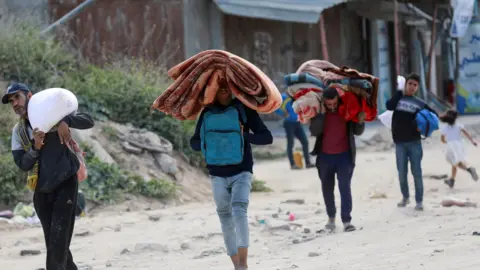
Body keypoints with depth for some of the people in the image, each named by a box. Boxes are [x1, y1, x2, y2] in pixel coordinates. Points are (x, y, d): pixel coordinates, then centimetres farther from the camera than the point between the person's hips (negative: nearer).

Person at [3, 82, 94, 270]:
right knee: (53, 244, 9)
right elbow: (22, 163, -1)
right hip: (41, 191, 5)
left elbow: (88, 121, -9)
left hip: (65, 184, -5)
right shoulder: (18, 131, 8)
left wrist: (66, 121, -28)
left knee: (58, 243, -14)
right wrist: (35, 148, -21)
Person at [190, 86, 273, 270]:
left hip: (241, 172, -3)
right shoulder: (207, 113, 6)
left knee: (239, 210, -22)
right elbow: (194, 143, 14)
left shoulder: (243, 109, -1)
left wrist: (243, 135, -16)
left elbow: (267, 137, 0)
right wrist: (209, 141, -8)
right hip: (217, 175, 4)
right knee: (225, 217, 5)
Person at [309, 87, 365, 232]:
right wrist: (322, 114, -23)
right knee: (327, 188, 12)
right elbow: (314, 131, -18)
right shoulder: (319, 113, -4)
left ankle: (346, 220, -13)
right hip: (325, 157, 2)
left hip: (344, 156, -2)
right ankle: (331, 217, 29)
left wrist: (360, 122, -19)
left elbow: (357, 132, 2)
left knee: (345, 187, -11)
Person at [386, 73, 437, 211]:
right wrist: (400, 92, -8)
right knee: (402, 173, 5)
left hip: (415, 142, -1)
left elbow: (434, 115, 12)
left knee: (416, 172, -2)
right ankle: (405, 196, 24)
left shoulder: (420, 103, 6)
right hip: (400, 143, 1)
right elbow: (389, 106, -14)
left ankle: (419, 201, 4)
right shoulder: (398, 98, 7)